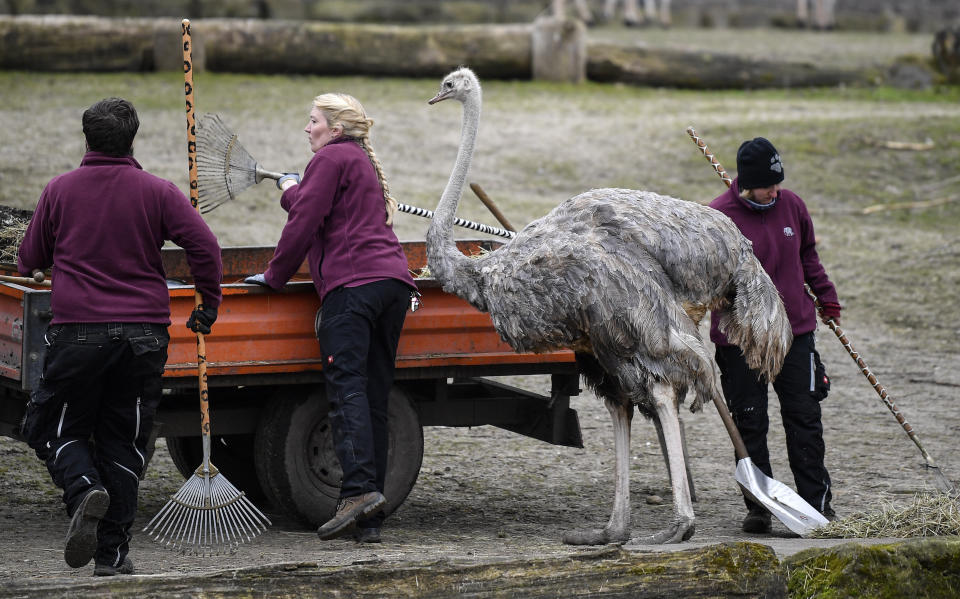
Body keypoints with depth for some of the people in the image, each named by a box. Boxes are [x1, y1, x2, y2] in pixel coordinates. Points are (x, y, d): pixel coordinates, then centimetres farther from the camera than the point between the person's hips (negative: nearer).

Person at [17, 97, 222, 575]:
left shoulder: (60, 189, 1)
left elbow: (30, 260, 9)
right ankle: (112, 553, 7)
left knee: (52, 429, 13)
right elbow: (204, 246, -8)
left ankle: (83, 488, -19)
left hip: (76, 333, -1)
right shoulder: (157, 192, 0)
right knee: (123, 441, 10)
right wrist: (209, 304, 4)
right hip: (143, 333, 1)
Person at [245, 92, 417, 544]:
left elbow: (305, 222, -3)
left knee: (346, 387, -17)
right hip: (393, 280, 8)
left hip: (352, 283, -8)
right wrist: (292, 190, 47)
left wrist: (274, 276, 3)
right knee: (375, 396, 3)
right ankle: (370, 520, -1)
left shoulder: (331, 158, 2)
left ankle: (359, 489, -32)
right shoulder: (364, 162, 29)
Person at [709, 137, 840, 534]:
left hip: (795, 330, 3)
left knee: (805, 417, 4)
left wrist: (826, 297, 23)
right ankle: (758, 506, 11)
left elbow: (808, 257, 20)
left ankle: (817, 501, 12)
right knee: (749, 423, 2)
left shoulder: (791, 205, 4)